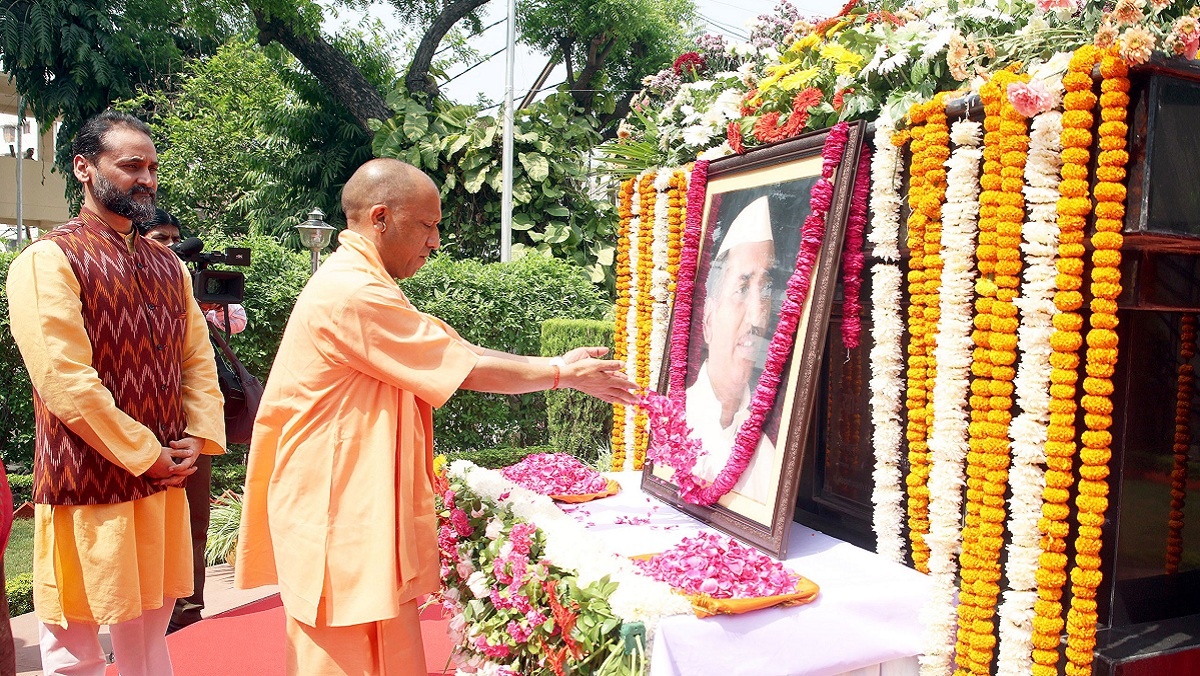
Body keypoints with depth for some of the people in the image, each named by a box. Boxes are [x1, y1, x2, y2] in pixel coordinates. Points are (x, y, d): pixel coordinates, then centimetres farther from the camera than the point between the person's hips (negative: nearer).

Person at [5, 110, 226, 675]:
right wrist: (147, 455, -14)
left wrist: (198, 437, -3)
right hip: (86, 486, -6)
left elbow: (198, 359, 12)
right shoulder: (49, 261, -9)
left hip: (165, 481, 6)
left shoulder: (168, 267, 12)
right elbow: (64, 380, -17)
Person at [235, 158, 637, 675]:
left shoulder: (364, 287, 13)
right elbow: (469, 370, -18)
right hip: (342, 519, -10)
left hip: (358, 511, 10)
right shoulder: (353, 295, -21)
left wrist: (559, 367, 2)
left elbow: (452, 351, 9)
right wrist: (562, 374, -5)